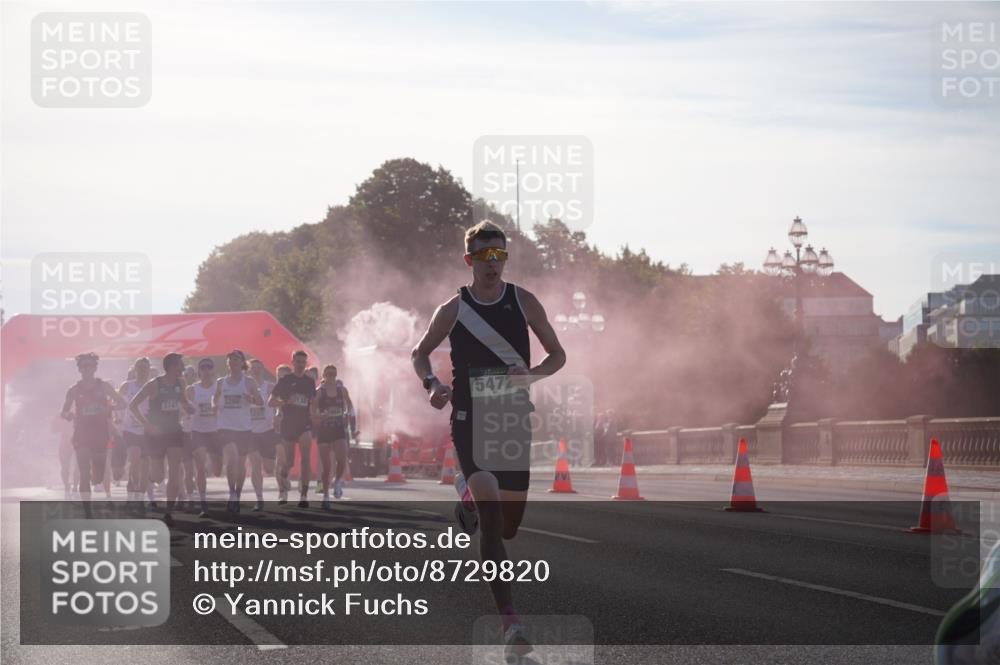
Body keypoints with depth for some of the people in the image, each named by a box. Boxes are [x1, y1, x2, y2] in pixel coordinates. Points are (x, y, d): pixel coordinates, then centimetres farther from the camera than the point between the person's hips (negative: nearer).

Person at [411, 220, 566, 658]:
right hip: (470, 421, -3)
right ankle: (510, 623, -19)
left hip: (514, 420, 3)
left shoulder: (523, 302, 3)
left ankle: (468, 500, 45)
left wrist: (531, 374, -11)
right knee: (491, 518, -18)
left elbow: (557, 354, 10)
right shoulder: (453, 310, 1)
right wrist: (431, 386, -5)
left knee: (509, 526, 9)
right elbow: (420, 354, 15)